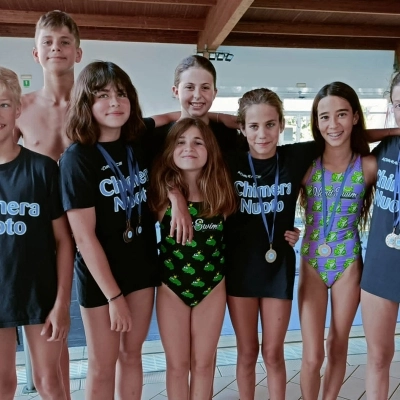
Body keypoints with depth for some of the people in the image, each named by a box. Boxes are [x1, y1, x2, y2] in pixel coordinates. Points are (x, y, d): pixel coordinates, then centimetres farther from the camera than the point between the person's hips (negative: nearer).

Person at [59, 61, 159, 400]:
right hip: (100, 275, -4)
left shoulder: (140, 145, -2)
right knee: (102, 366, 11)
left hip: (142, 266, 5)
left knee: (131, 354, 18)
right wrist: (114, 295, -16)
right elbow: (84, 237, -18)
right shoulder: (77, 158, -16)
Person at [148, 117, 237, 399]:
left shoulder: (220, 189, -6)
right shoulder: (162, 190, -10)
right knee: (177, 364, 13)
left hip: (212, 285, 1)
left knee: (203, 363, 14)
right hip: (171, 285, -1)